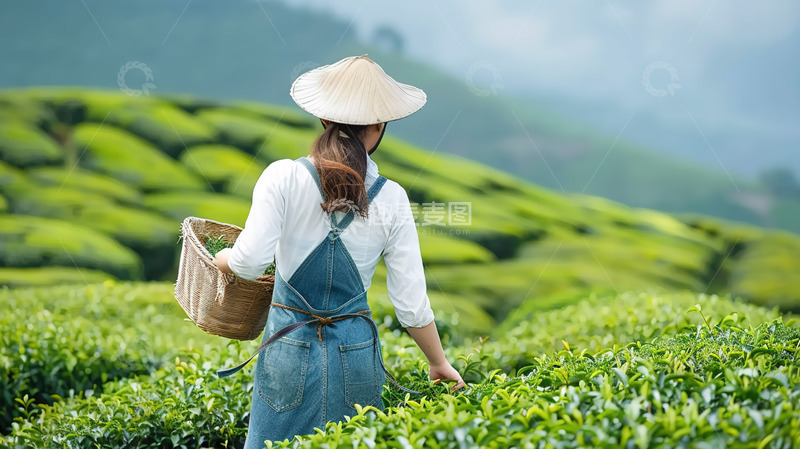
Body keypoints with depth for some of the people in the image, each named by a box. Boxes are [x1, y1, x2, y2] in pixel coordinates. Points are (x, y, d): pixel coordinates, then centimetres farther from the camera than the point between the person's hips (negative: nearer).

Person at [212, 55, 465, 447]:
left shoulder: (283, 177, -10)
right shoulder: (391, 199, -5)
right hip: (356, 353, 1)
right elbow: (412, 304, -3)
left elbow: (249, 263, -18)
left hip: (290, 347, -1)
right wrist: (439, 362, 12)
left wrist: (221, 258, 5)